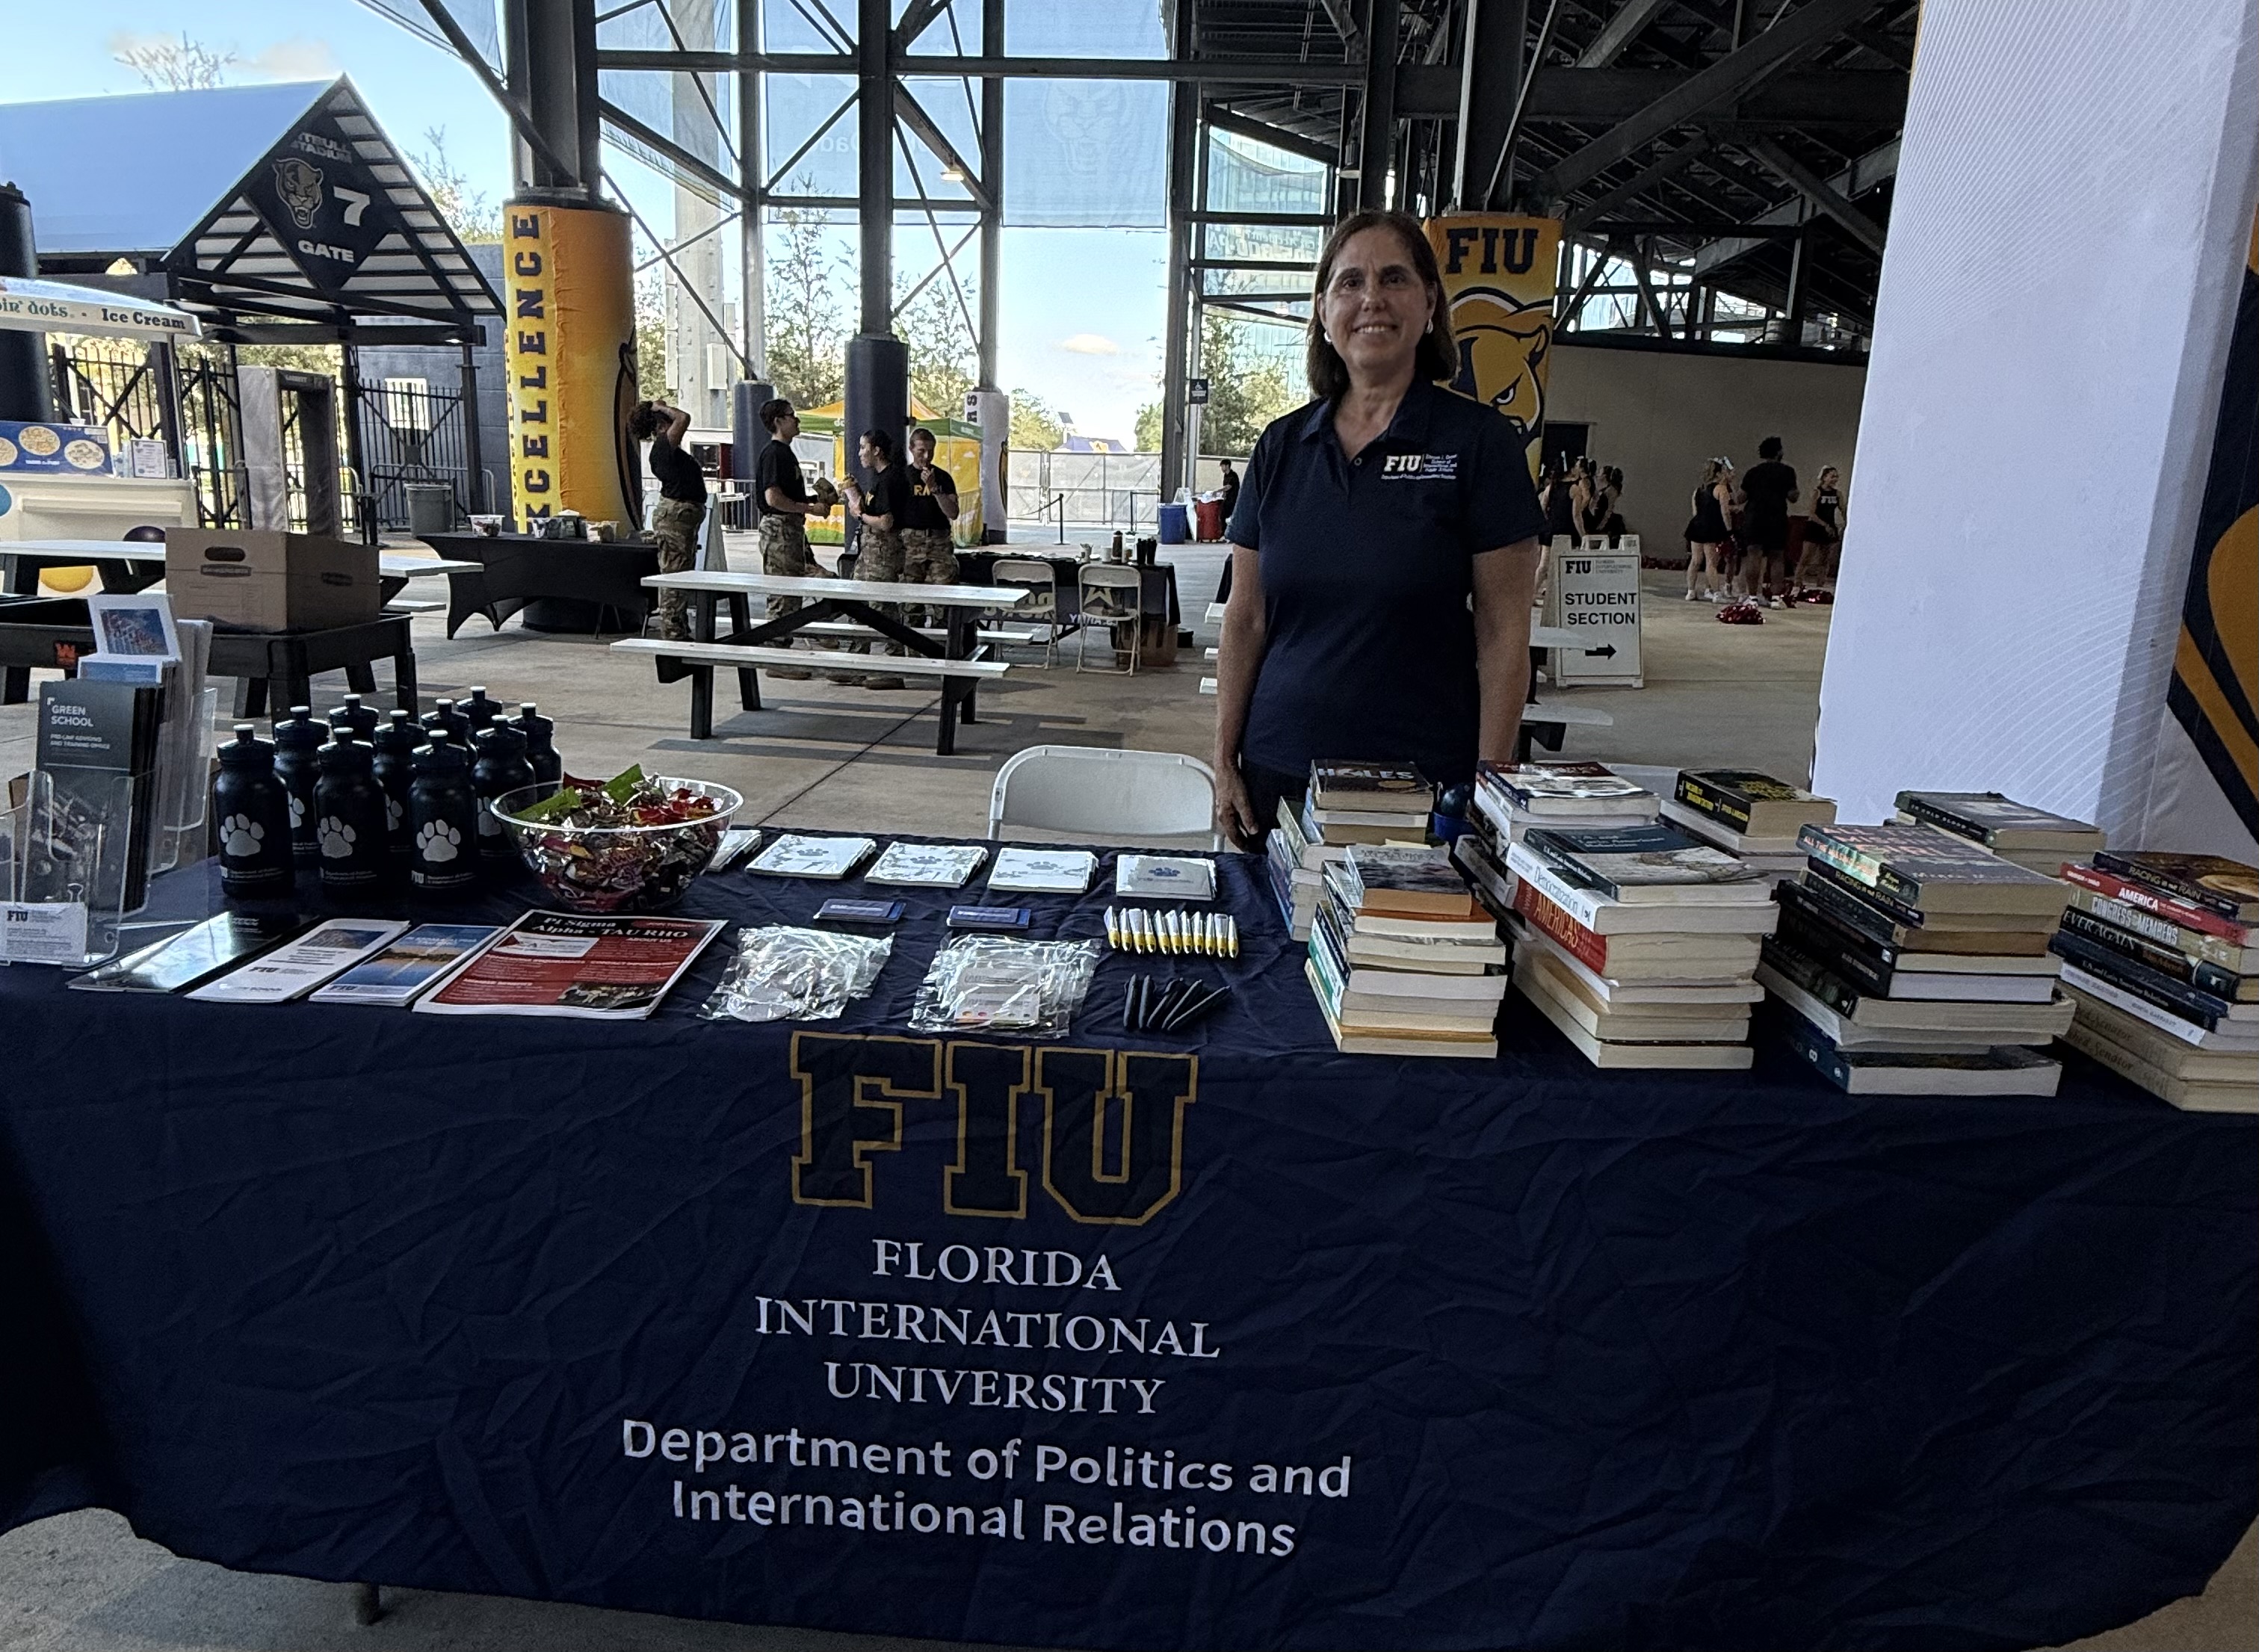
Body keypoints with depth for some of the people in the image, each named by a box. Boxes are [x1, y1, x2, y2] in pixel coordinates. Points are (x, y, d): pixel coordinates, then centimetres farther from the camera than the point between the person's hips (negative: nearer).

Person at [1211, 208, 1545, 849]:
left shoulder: (1478, 440, -4)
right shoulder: (1282, 445, 7)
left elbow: (1503, 630, -6)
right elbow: (1245, 619, 8)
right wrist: (1225, 760, 4)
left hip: (1424, 780, -3)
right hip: (1278, 773, 3)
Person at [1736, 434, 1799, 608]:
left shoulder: (1753, 472, 5)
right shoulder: (1786, 472, 1)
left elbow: (1741, 497, 5)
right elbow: (1793, 497, -1)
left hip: (1755, 519, 0)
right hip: (1778, 520, 0)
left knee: (1753, 558, -1)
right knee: (1776, 558, 8)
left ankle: (1752, 596, -6)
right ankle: (1776, 597, 6)